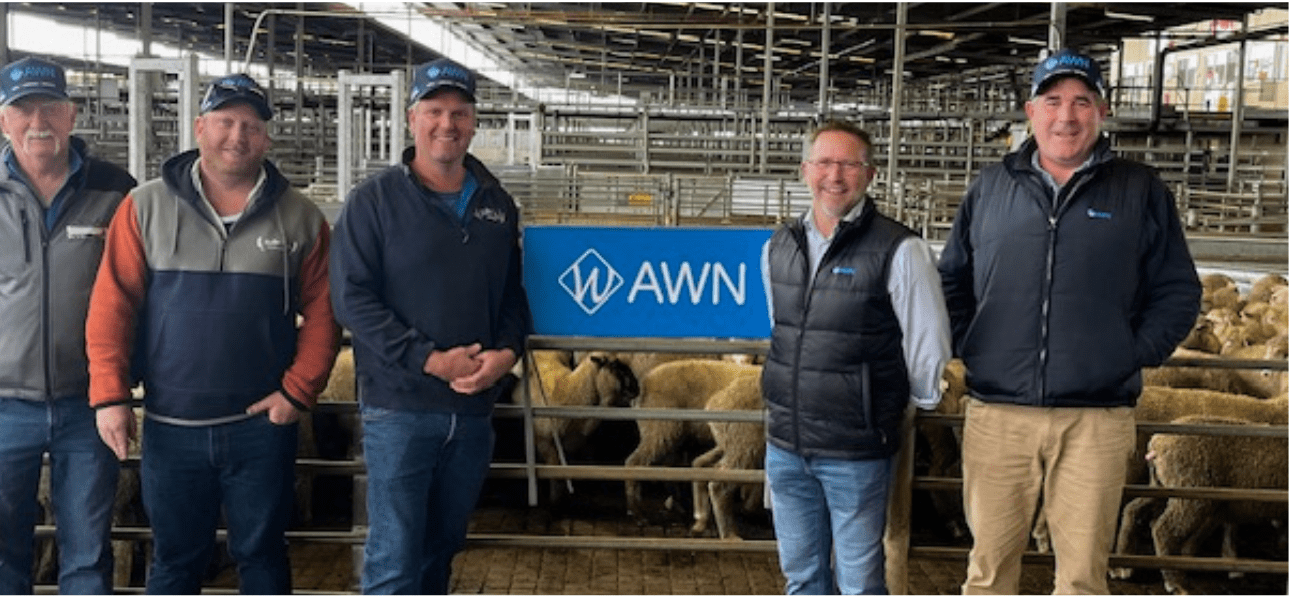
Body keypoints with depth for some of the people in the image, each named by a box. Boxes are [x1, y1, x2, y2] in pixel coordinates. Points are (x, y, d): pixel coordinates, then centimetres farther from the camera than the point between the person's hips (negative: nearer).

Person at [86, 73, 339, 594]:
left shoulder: (299, 217, 2)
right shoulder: (146, 207, 1)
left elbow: (321, 312, 1)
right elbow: (112, 304, -2)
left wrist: (299, 391, -7)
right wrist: (109, 394, -8)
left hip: (263, 424, 0)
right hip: (170, 428, 0)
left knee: (262, 553, 12)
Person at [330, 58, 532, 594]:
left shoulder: (497, 206, 10)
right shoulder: (373, 200, -4)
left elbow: (513, 295, 14)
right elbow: (352, 298, -11)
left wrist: (506, 351, -7)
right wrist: (430, 360, -18)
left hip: (474, 409, 5)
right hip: (398, 407, -5)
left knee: (440, 549, 18)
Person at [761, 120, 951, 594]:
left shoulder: (899, 250, -13)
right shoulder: (778, 248, 5)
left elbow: (928, 343, -6)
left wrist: (919, 401, 6)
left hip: (857, 452, -5)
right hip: (785, 444, 5)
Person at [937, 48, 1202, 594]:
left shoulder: (1140, 192, 6)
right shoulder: (991, 187, 9)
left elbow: (1177, 291, 8)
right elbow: (952, 281, 16)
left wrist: (1135, 356, -3)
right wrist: (964, 347, 4)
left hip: (1097, 420, -1)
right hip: (996, 414, 1)